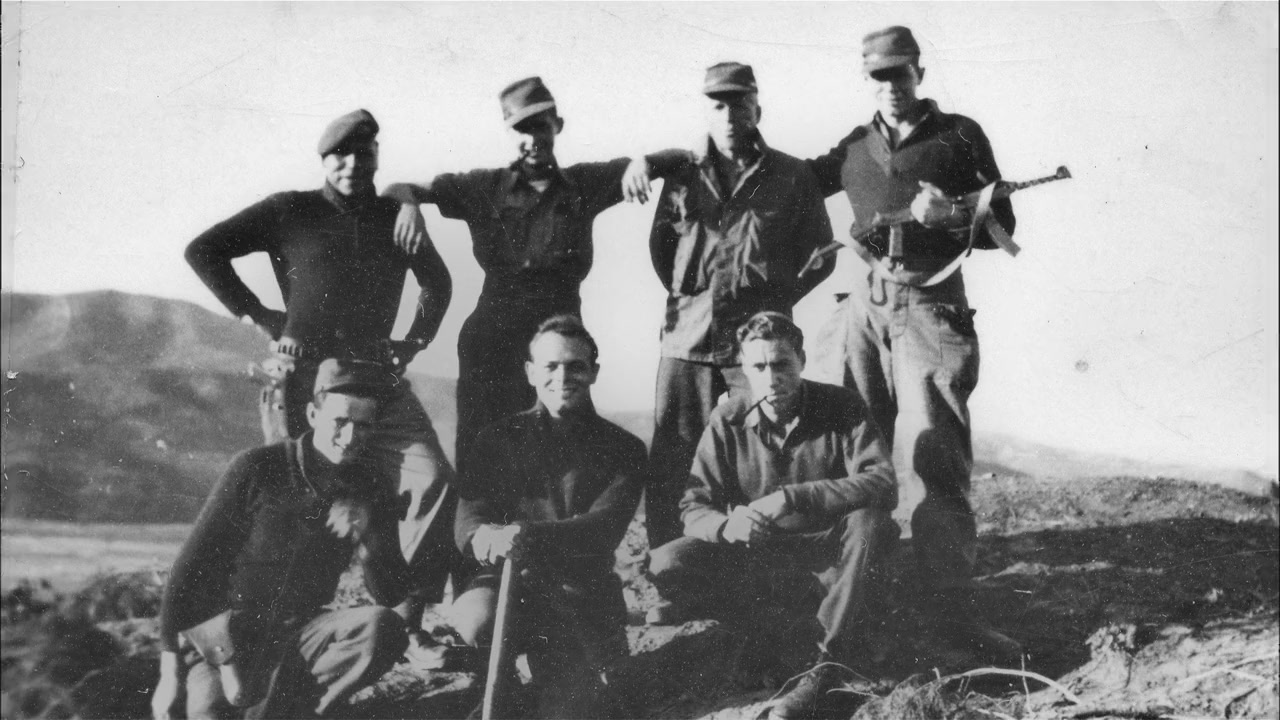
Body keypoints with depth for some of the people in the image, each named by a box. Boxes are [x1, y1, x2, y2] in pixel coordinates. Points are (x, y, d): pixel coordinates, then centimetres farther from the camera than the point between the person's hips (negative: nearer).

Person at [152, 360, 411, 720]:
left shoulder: (370, 493, 0)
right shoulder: (256, 470, -10)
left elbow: (391, 595, -2)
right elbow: (191, 566, -6)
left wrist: (368, 538, -22)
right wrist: (170, 666, -9)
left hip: (295, 637, 4)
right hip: (224, 643, -4)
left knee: (385, 628, -27)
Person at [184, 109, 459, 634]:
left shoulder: (395, 218, 13)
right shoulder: (291, 211, 4)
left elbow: (438, 283, 30)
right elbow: (202, 251, 4)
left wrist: (413, 343, 15)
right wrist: (261, 318, -1)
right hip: (302, 378, -2)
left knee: (433, 479, -14)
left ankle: (408, 610, -9)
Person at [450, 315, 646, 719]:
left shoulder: (621, 448, 6)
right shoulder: (501, 437, 9)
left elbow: (605, 528, -10)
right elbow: (467, 520, -1)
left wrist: (531, 536, -30)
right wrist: (485, 537, -29)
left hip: (584, 590, -1)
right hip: (511, 576, 1)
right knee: (477, 617, -33)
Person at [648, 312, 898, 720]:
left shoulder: (840, 407, -13)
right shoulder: (728, 421, -7)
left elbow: (883, 484, -25)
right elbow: (694, 506, -9)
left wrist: (792, 497, -34)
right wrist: (727, 526, -34)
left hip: (828, 547, -2)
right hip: (756, 550, 2)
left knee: (870, 524, -36)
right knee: (667, 566, -20)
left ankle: (832, 664, -26)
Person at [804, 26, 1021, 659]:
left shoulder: (959, 136, 6)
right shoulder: (854, 149, 16)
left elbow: (1002, 226, 6)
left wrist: (951, 216, -14)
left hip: (931, 308, -4)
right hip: (865, 307, 4)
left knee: (934, 458, -13)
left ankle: (953, 607, -14)